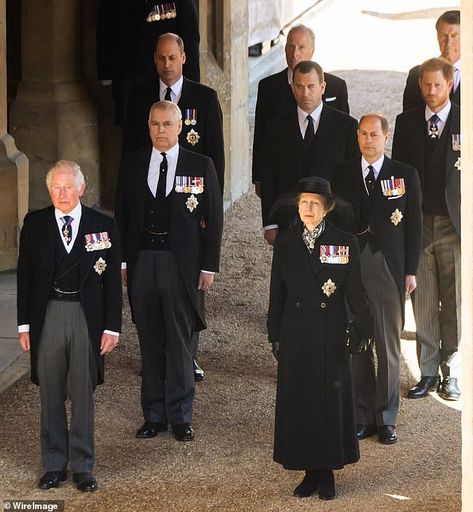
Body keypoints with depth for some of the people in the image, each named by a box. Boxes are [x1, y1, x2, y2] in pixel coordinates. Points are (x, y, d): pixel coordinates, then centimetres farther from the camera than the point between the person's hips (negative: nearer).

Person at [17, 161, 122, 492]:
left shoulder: (103, 226, 1)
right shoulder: (35, 224, 3)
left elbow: (112, 279, 3)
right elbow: (25, 275, 6)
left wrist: (112, 326, -2)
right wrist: (24, 324, 1)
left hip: (87, 315, -1)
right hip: (47, 314, 1)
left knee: (83, 393, 5)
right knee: (51, 393, 7)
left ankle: (83, 466, 13)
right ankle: (55, 464, 16)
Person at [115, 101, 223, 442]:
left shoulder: (201, 166, 1)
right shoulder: (132, 164, 8)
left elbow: (214, 218, 2)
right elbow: (122, 215, 11)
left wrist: (209, 266, -3)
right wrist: (122, 260, 4)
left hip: (181, 262, -2)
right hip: (142, 260, 2)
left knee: (179, 341, 2)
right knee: (150, 342, 7)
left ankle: (180, 416, 10)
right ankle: (154, 415, 14)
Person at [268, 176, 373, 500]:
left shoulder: (345, 243, -3)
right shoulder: (285, 242, 3)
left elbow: (355, 293, -2)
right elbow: (277, 293, 7)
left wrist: (365, 331, -10)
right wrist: (275, 336, 5)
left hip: (331, 337, -2)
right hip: (296, 336, 2)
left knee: (331, 400, 3)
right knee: (299, 401, 5)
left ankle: (327, 472, 15)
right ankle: (311, 470, 16)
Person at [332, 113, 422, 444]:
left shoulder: (405, 176, 4)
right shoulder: (341, 175, 8)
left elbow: (414, 225, 4)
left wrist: (411, 271, 0)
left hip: (389, 268, -1)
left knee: (389, 346, 2)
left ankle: (386, 419, 11)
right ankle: (363, 417, 13)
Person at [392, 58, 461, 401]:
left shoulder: (465, 122, -1)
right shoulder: (407, 123, 7)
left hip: (454, 225, -2)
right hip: (417, 223, 2)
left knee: (454, 303, 3)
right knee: (424, 304, 6)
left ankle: (451, 374, 13)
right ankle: (428, 373, 16)